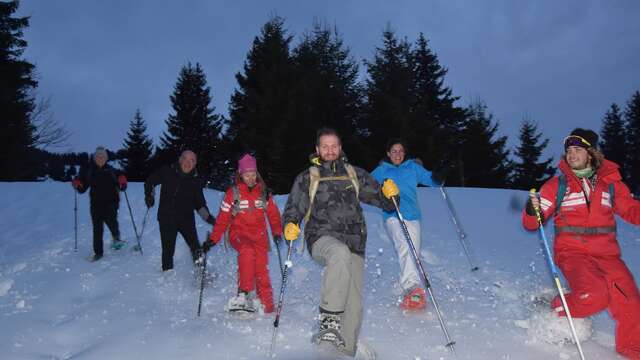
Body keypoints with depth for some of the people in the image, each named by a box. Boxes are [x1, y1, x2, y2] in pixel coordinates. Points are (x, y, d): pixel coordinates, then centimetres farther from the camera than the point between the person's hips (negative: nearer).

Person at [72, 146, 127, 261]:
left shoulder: (111, 170, 7)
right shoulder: (88, 170, 8)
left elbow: (121, 187, 6)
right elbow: (82, 188, 10)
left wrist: (122, 182, -15)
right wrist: (77, 185, -10)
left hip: (111, 201, -2)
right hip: (96, 203, 2)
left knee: (110, 219, -26)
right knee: (97, 227, 3)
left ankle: (116, 237, 4)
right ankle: (98, 252, 14)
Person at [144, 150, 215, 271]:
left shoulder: (196, 181, 1)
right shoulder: (167, 172, -2)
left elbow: (200, 203, 7)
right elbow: (150, 181, 14)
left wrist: (208, 217, -6)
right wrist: (149, 195, 1)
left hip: (186, 219, 1)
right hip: (166, 218, 0)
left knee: (196, 248, -8)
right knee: (168, 250, 4)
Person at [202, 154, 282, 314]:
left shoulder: (264, 193, 6)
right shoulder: (232, 193, 1)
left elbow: (273, 214, 9)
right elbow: (223, 218, 3)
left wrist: (277, 232, -6)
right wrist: (212, 239, -2)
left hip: (259, 236, 2)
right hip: (239, 234, -2)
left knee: (262, 272, -6)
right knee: (247, 251, -34)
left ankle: (268, 308, 5)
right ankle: (243, 294, -32)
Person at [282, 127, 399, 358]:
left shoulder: (355, 175, 18)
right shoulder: (307, 178, 14)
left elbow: (381, 200, 18)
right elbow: (293, 210, 12)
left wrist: (388, 194, -5)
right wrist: (290, 226, -9)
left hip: (354, 243, 3)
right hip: (322, 238, -3)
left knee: (354, 302, 0)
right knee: (340, 253, -38)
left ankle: (347, 348, 19)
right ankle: (329, 321, -34)